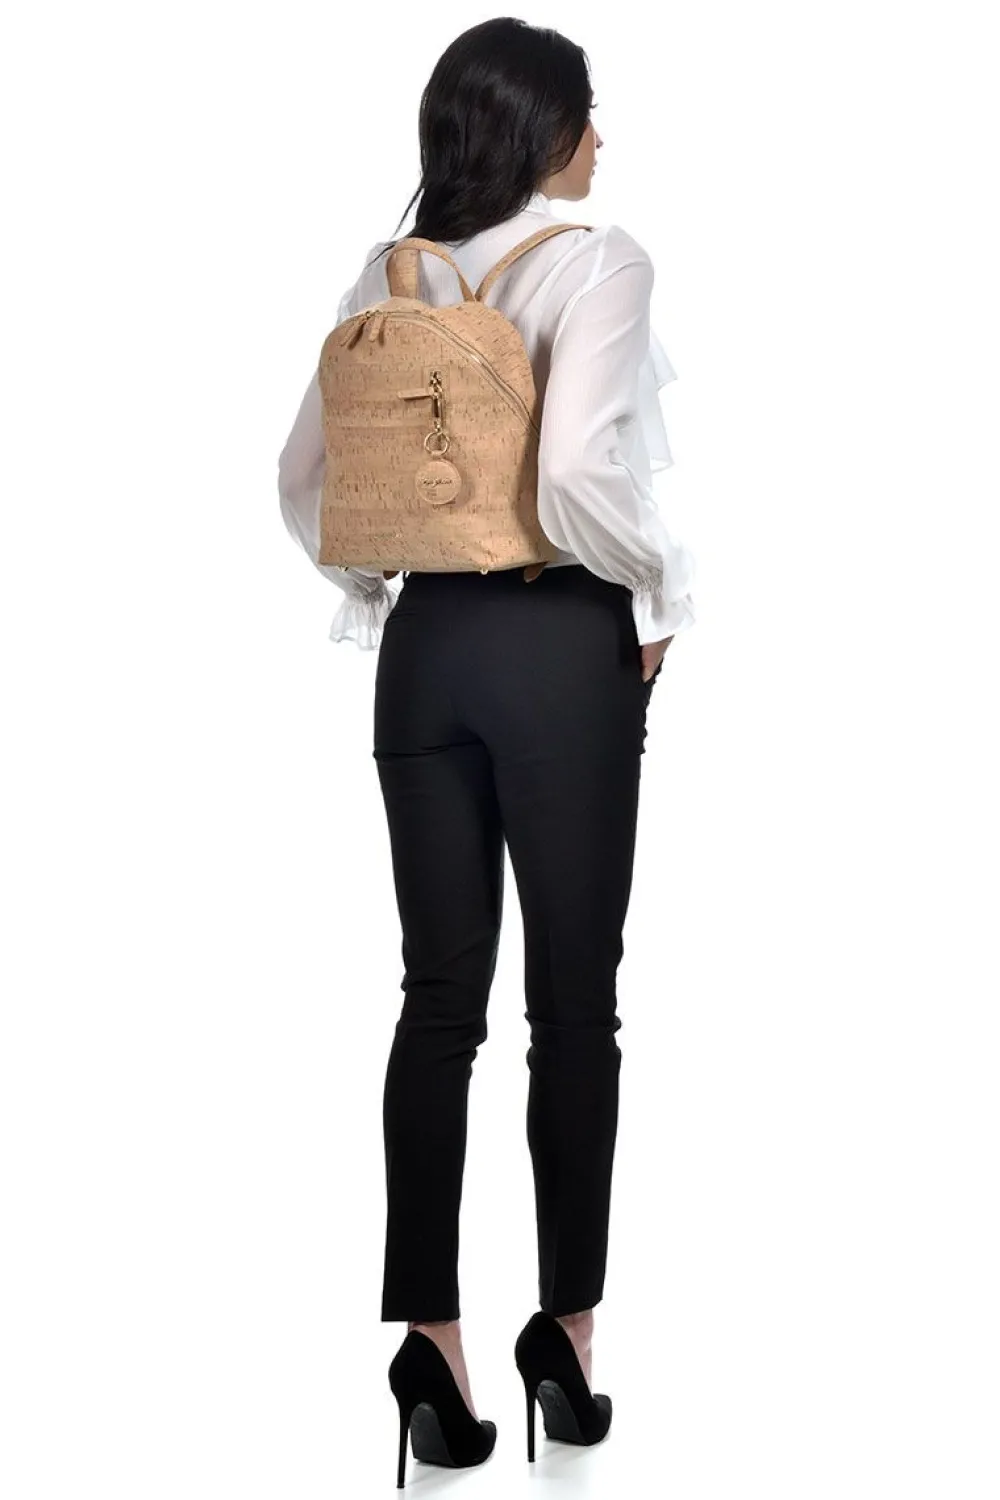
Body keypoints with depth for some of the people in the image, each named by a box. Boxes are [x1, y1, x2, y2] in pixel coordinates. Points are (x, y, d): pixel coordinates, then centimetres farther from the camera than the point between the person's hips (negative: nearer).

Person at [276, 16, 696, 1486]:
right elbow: (574, 469, -23)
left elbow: (302, 476, 9)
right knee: (573, 1005, 5)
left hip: (426, 641, 5)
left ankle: (429, 1339, 6)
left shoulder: (391, 271, 9)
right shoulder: (599, 260, -9)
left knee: (439, 997, 7)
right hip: (562, 647, -5)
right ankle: (566, 1329, 14)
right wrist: (656, 596, -9)